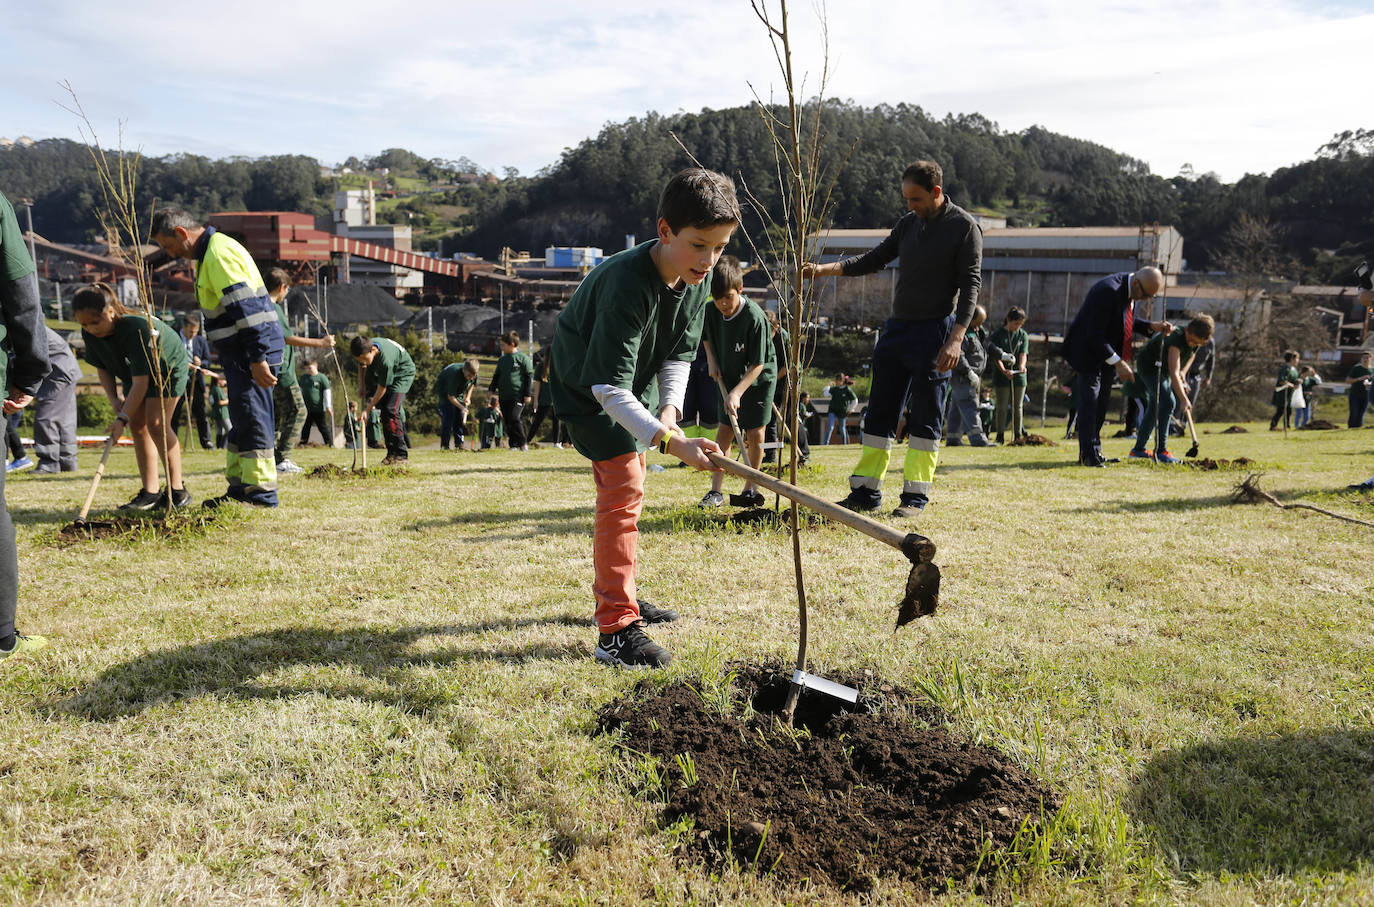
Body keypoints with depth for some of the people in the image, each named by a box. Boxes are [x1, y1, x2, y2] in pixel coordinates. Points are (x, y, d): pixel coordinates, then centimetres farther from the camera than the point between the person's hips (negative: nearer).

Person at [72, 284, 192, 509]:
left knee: (156, 423, -17)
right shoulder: (90, 334, -17)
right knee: (137, 426, -3)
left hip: (168, 366, -7)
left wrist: (122, 418, -40)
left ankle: (177, 490, -12)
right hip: (134, 372, 7)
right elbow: (102, 367, 1)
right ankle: (151, 492, -1)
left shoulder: (136, 328, -38)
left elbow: (141, 381, -37)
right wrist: (113, 398, -14)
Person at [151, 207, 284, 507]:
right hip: (241, 355, 11)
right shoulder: (210, 252, 19)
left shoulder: (219, 254, -14)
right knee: (241, 421, 14)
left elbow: (246, 307, -23)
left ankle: (261, 491, -2)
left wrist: (257, 358, -25)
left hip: (253, 353, -11)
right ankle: (239, 487, 22)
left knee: (252, 420, -7)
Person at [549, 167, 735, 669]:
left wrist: (669, 407, -18)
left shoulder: (696, 279, -12)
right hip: (588, 389, -9)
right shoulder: (627, 284, -37)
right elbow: (609, 388, -39)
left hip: (633, 385, 9)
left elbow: (680, 352, -1)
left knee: (627, 487, 18)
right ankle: (616, 630, -14)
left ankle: (616, 595, 37)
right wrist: (671, 441, -48)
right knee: (622, 487, -18)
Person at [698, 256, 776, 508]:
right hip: (727, 378, 4)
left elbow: (757, 364, -26)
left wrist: (738, 392, -33)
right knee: (724, 431, 0)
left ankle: (750, 488, 12)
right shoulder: (711, 311, -13)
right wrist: (711, 359, 0)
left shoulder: (755, 317, -28)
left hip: (758, 380, -4)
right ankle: (716, 490, 1)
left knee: (755, 434, -3)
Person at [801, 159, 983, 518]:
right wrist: (826, 269, 2)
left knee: (926, 416, -2)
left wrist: (956, 338, -20)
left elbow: (970, 286, -10)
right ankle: (866, 491, 11)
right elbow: (874, 259, 16)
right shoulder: (909, 224, 13)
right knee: (879, 411, 6)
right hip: (896, 328, 7)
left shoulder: (964, 227, -5)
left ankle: (916, 496, 5)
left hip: (934, 332, -6)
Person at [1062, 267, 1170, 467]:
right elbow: (1095, 335, -29)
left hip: (1106, 353, 9)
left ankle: (1095, 452, 20)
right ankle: (1089, 455, -3)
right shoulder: (1108, 291, -29)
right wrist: (1117, 362, -28)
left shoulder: (1131, 290, -1)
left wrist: (1151, 326, -1)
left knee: (1102, 403, 12)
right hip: (1089, 352, -9)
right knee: (1089, 402, -7)